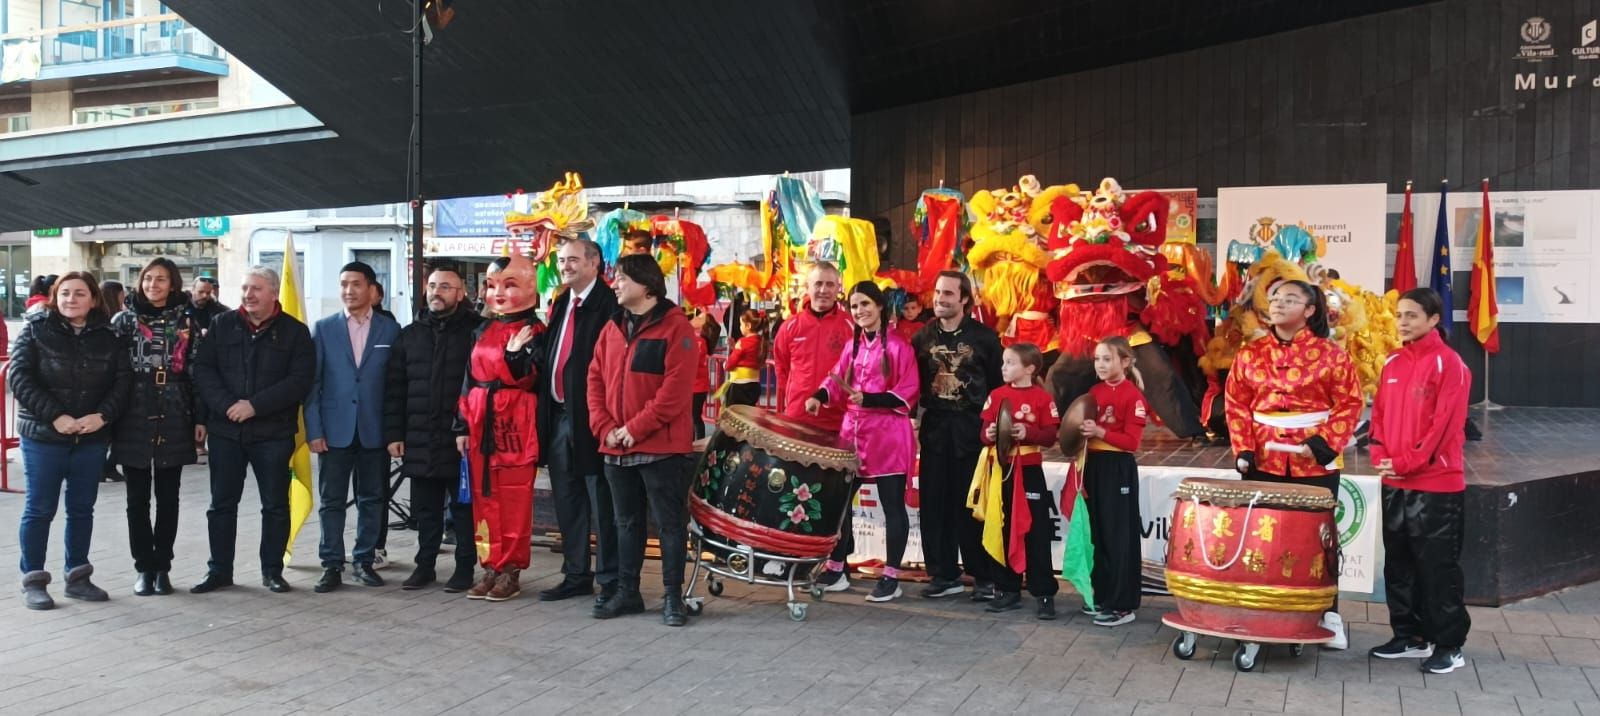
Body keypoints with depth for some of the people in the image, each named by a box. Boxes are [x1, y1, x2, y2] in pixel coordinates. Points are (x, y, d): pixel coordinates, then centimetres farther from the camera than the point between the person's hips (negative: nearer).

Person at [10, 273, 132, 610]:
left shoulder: (108, 337, 4)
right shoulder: (36, 330, -2)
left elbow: (123, 380, 1)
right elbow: (18, 377, -9)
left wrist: (103, 415, -15)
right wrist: (55, 416, -18)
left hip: (92, 438, 3)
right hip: (43, 435, -3)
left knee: (82, 509, 10)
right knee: (39, 508, 3)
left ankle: (77, 577, 21)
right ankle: (33, 581, 12)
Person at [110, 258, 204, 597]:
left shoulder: (187, 322, 5)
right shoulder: (124, 320, 4)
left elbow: (197, 372, 4)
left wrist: (200, 418, 0)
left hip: (174, 420, 0)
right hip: (134, 420, 0)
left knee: (168, 497, 5)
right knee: (137, 499, 4)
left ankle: (162, 567, 14)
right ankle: (144, 567, 14)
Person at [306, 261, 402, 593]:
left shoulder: (390, 329, 3)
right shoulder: (324, 329, 4)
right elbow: (312, 383, 1)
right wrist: (313, 430, -6)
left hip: (374, 430, 0)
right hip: (335, 429, 0)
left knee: (372, 499, 8)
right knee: (332, 500, 3)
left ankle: (364, 561, 20)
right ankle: (332, 566, 10)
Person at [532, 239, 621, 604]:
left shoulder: (609, 304, -11)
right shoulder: (560, 304, 16)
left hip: (590, 417, -8)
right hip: (558, 416, 9)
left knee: (602, 503, -1)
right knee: (567, 502, 15)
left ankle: (610, 579, 8)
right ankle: (576, 575, 25)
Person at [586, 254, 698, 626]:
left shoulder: (675, 327, -9)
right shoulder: (612, 328, 13)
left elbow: (676, 387, -16)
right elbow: (596, 380, 11)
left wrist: (636, 428, -18)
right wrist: (605, 427, -4)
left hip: (662, 447, -6)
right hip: (616, 448, 7)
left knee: (670, 523, 2)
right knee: (627, 522, 15)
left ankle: (673, 596, 11)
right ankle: (627, 592, 25)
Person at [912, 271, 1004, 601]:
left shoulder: (984, 337, -2)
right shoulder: (923, 336, 9)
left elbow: (998, 385, -1)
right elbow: (913, 382, 10)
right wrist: (920, 407, -4)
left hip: (973, 429, -3)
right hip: (935, 429, 4)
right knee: (935, 505, 5)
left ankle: (985, 577, 8)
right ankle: (944, 575, 15)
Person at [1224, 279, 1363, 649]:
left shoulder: (1330, 353, -4)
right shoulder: (1250, 353, 5)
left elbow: (1349, 403, -5)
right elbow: (1236, 403, 5)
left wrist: (1322, 444, -15)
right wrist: (1243, 449, -5)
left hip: (1316, 464, -2)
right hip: (1263, 462, 3)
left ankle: (1328, 615, 18)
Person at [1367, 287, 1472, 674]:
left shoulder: (1449, 364, -9)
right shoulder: (1393, 363, 12)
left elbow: (1445, 424, -14)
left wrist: (1405, 463, -15)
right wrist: (1381, 457, -3)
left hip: (1437, 486, -7)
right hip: (1395, 484, 7)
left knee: (1438, 567, -1)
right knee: (1399, 564, 12)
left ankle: (1450, 646, 9)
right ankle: (1409, 636, 23)